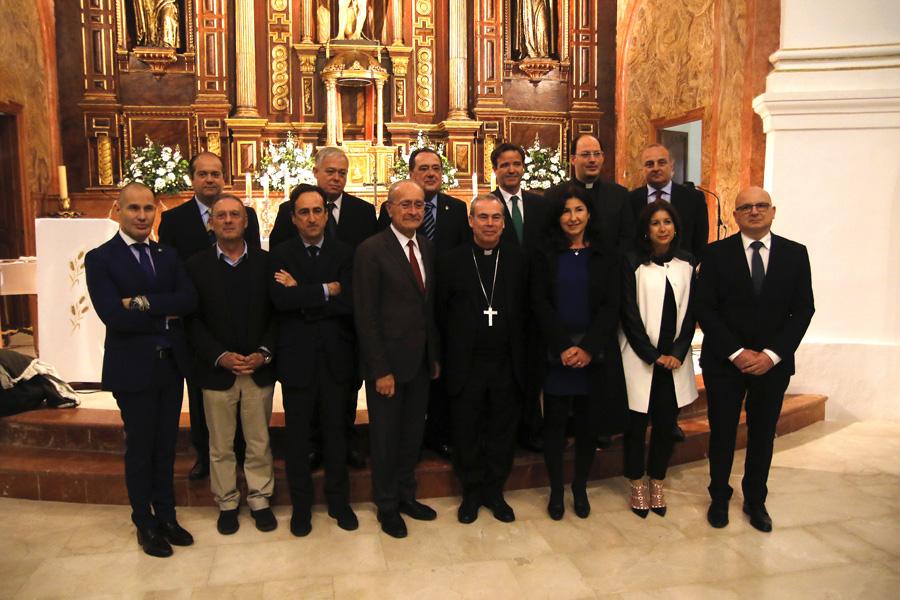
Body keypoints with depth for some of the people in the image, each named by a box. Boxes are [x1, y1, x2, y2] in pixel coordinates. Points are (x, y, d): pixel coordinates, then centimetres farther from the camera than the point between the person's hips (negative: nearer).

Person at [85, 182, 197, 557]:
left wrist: (145, 303, -19)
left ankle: (166, 517, 30)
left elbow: (189, 300, -7)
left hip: (171, 364, 4)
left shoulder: (168, 255, 8)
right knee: (140, 448, 9)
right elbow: (114, 316, -18)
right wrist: (165, 316, -11)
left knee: (166, 445, 14)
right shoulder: (100, 259, -6)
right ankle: (145, 524, 26)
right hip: (132, 368, -4)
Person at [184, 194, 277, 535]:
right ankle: (227, 503, 28)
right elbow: (193, 320, -3)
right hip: (216, 369, 0)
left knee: (259, 441, 11)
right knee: (220, 445, 11)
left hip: (259, 368, 1)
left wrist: (265, 352, -11)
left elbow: (277, 313, 2)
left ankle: (259, 499, 27)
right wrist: (220, 356, -14)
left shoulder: (265, 262, 2)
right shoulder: (196, 265, 0)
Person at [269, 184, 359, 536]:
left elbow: (349, 302, -14)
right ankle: (301, 504, 29)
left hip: (336, 357, 1)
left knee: (335, 430, 13)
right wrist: (326, 290, -16)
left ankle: (338, 500, 30)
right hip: (296, 357, -1)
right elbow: (281, 300, -18)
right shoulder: (280, 255, -1)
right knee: (297, 434, 11)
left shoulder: (344, 254, 1)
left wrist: (302, 294, -14)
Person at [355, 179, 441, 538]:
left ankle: (406, 495, 36)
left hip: (421, 360, 6)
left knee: (413, 433, 17)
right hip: (388, 361, -6)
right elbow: (366, 315, -14)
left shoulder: (427, 248, 8)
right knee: (386, 436, 10)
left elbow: (431, 305, 11)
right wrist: (380, 370, -16)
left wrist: (436, 355, 10)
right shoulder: (371, 250, -12)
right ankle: (386, 505, 28)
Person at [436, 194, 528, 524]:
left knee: (502, 432, 13)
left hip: (507, 364, 1)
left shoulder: (519, 258, 1)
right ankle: (471, 492, 31)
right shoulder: (451, 261, -1)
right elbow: (440, 313, 1)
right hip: (465, 364, -1)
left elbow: (529, 309, 2)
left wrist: (523, 356, -1)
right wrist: (444, 358, -1)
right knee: (467, 432, 12)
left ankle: (494, 491, 32)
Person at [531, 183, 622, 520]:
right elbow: (540, 303, -3)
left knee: (588, 422, 8)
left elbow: (610, 307, -1)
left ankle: (580, 488, 26)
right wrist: (564, 346, -14)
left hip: (594, 353, 1)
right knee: (555, 421, 4)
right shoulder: (545, 255, 4)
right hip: (556, 354, -1)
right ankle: (556, 490, 20)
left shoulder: (605, 256, 6)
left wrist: (587, 347, -13)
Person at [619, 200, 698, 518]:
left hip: (674, 358, 3)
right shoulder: (632, 262, -4)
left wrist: (677, 352, -6)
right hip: (639, 357, -3)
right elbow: (629, 314, -7)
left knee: (667, 423, 7)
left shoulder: (687, 263, 7)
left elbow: (690, 312, 6)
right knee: (637, 422, 3)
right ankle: (637, 484, 21)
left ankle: (657, 482, 26)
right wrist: (652, 355, -11)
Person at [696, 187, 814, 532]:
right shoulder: (717, 253, -3)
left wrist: (772, 354, -11)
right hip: (724, 361, -1)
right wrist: (736, 352, -13)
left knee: (763, 433, 13)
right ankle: (719, 498, 27)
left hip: (773, 362, 2)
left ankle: (755, 501, 31)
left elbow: (803, 310, -1)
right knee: (722, 432, 9)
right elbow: (705, 309, -7)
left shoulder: (795, 254, 2)